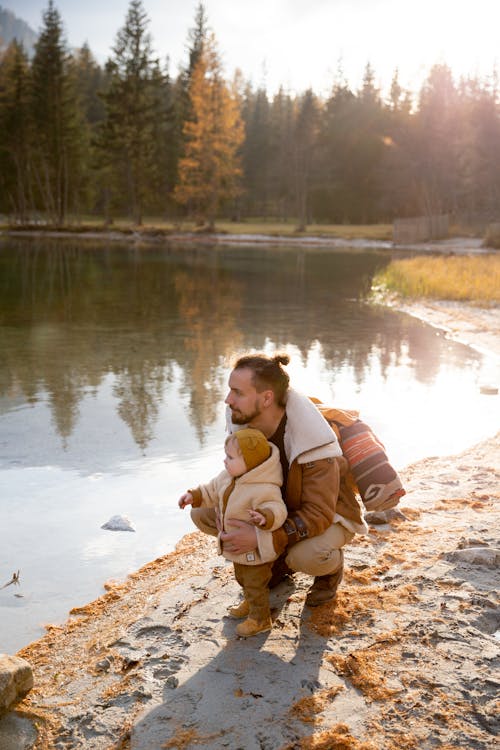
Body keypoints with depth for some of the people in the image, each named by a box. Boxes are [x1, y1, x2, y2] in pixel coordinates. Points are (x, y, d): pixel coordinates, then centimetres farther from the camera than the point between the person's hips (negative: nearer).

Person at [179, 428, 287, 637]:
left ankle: (260, 619, 27)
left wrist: (265, 517, -57)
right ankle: (251, 603, 53)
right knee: (242, 578, 29)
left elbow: (277, 509, -37)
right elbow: (213, 490, 7)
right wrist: (194, 496, -4)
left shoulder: (264, 489, -34)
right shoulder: (230, 476, -6)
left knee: (255, 583, 8)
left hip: (256, 549, -9)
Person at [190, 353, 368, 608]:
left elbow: (318, 515, -33)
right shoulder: (242, 421, -18)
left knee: (307, 556, -39)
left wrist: (261, 538, -45)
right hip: (278, 507, 6)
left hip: (326, 513, -6)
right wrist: (232, 526, -24)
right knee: (202, 514, -10)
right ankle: (280, 558, 10)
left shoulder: (312, 445, -36)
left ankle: (331, 566, 1)